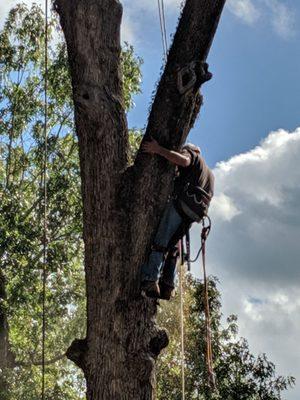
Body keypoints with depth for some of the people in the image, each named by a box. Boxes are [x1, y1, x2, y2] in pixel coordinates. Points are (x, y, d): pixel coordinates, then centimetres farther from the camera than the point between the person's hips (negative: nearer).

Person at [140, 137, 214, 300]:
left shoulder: (191, 154, 13)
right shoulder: (210, 174, 37)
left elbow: (183, 160, -12)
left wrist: (158, 149, -14)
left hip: (180, 204, -8)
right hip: (192, 214, 8)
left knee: (160, 242, -15)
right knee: (172, 247, 10)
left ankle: (150, 279, -28)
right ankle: (167, 286, 0)